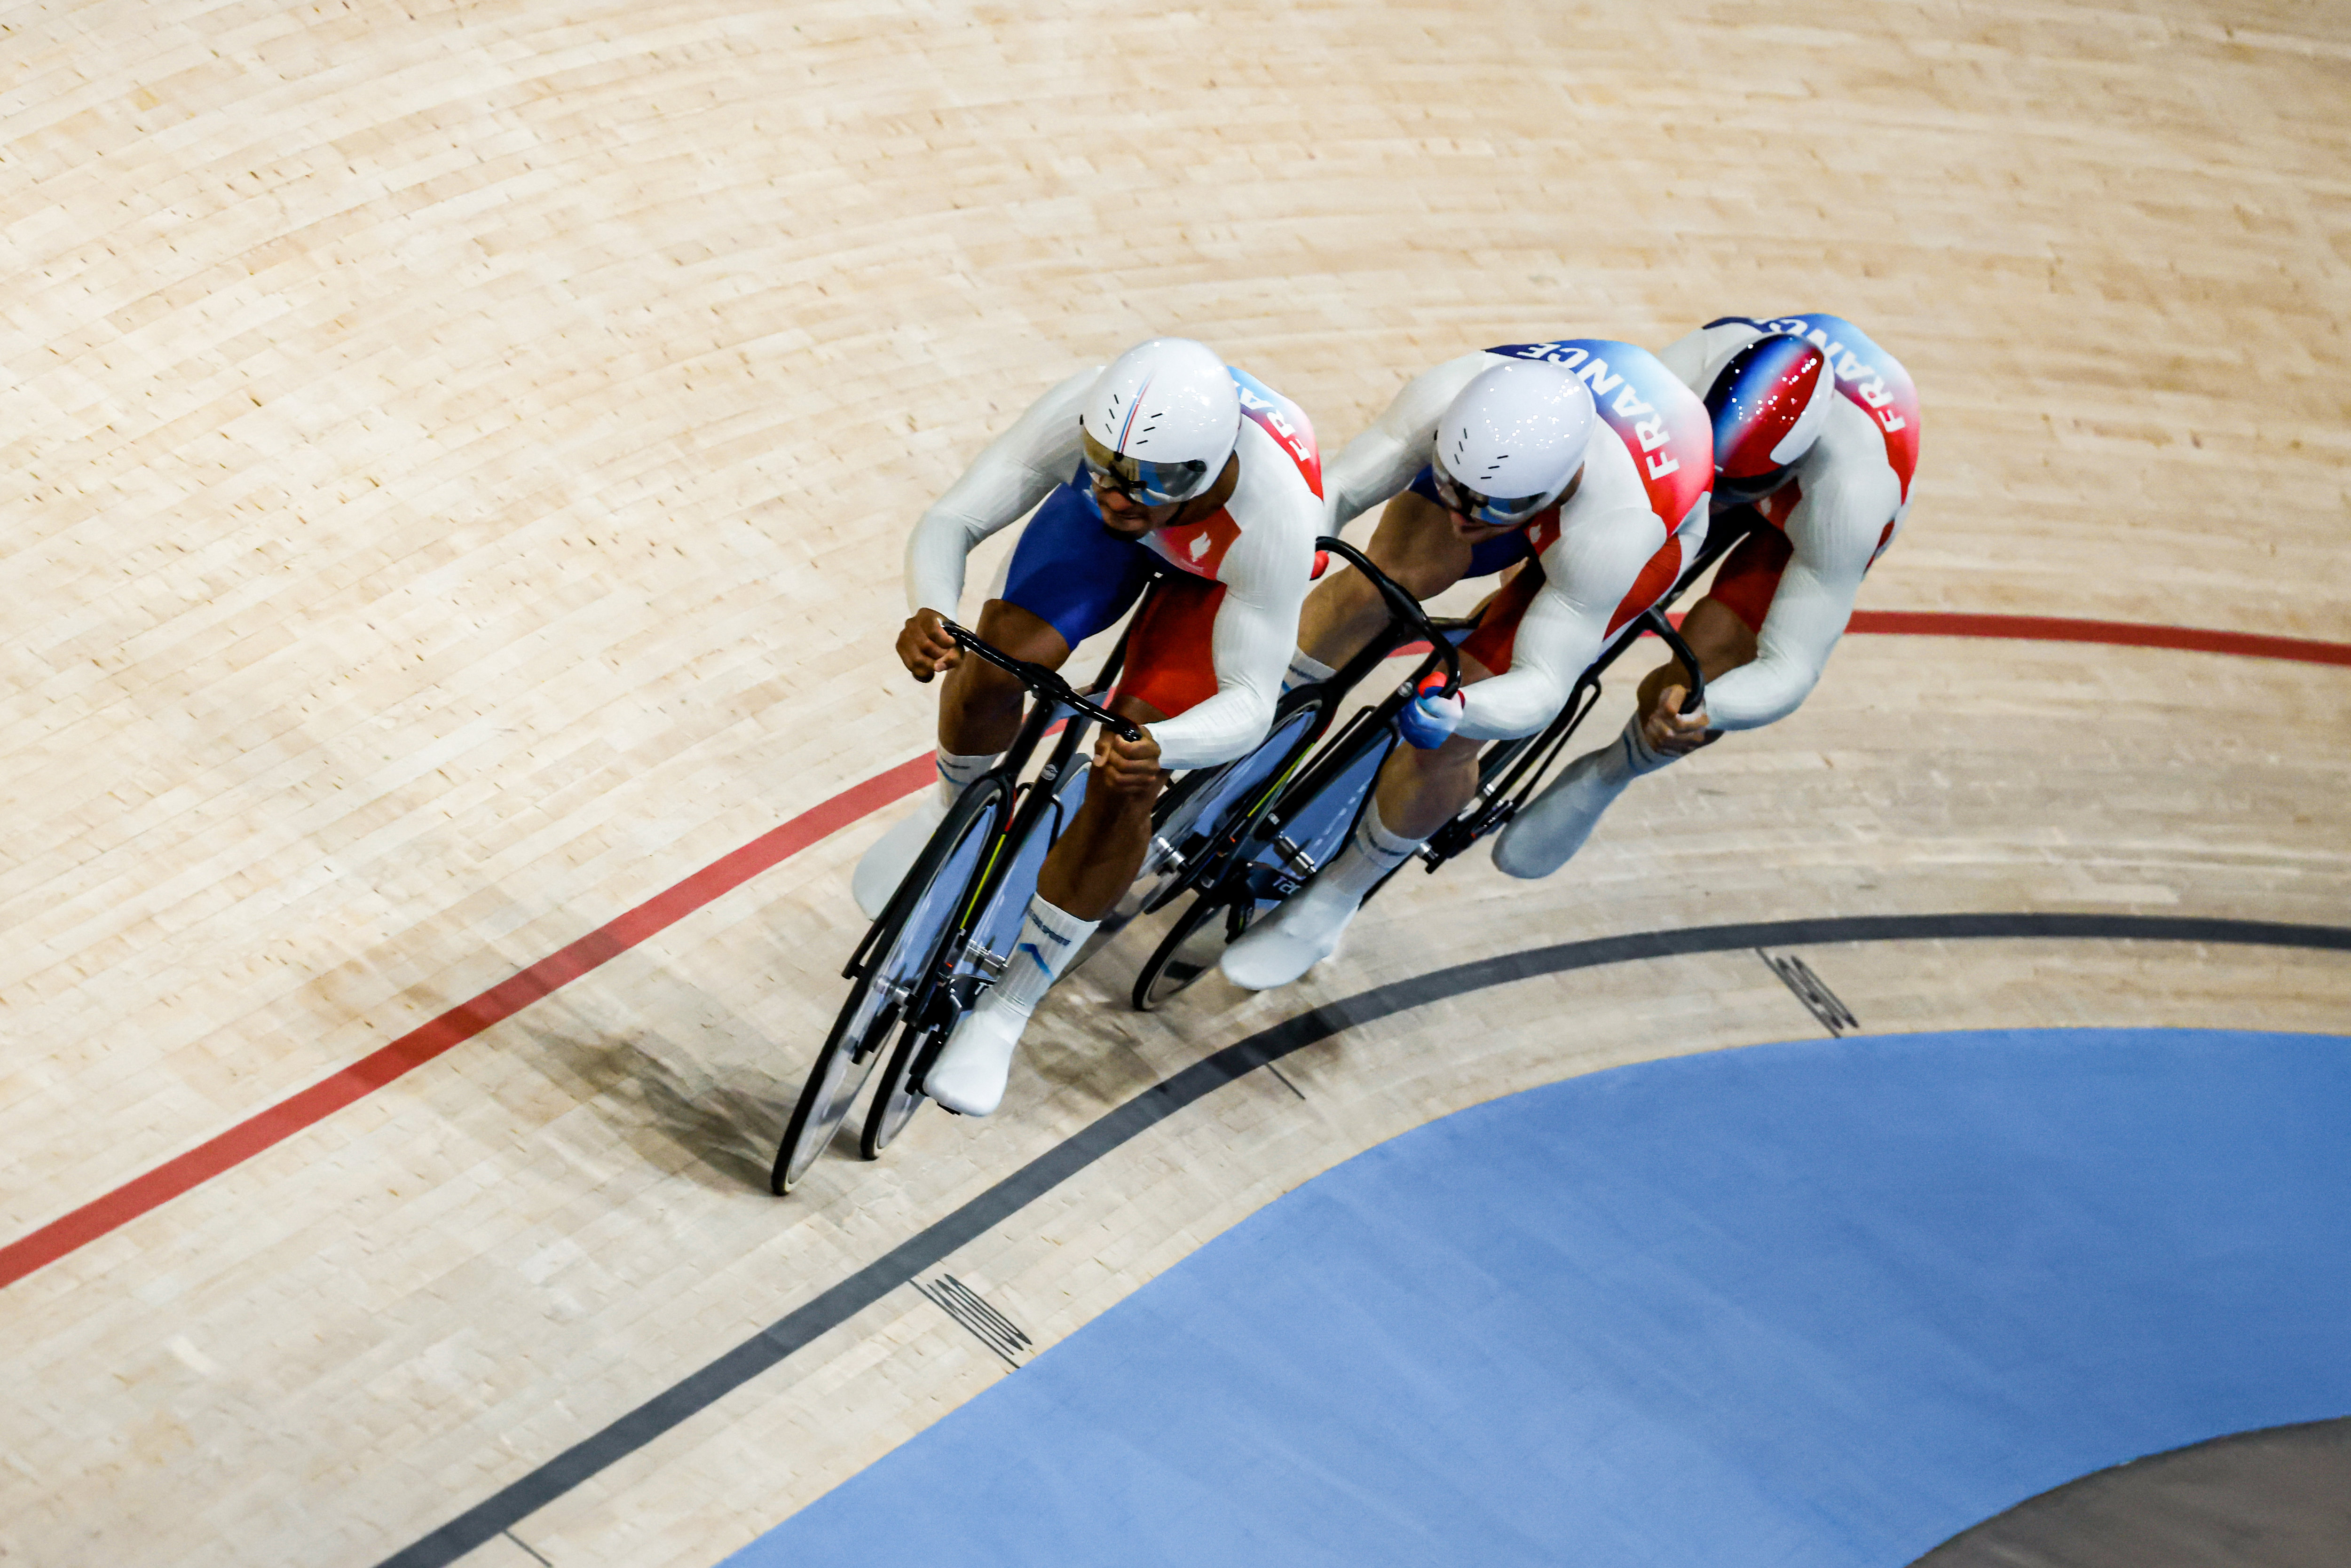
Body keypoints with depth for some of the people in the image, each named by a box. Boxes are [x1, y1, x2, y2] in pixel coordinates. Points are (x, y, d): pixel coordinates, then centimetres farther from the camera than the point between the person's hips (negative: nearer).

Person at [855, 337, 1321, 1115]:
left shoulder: (1275, 519, -43)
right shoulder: (1083, 411, -39)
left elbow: (1250, 701, -36)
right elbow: (950, 522, -31)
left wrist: (1156, 749, -58)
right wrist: (930, 614, -54)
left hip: (1223, 570, -2)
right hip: (1100, 536, 2)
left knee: (1124, 782, -16)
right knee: (998, 663, -22)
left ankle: (1004, 1010, 2)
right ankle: (956, 807, 14)